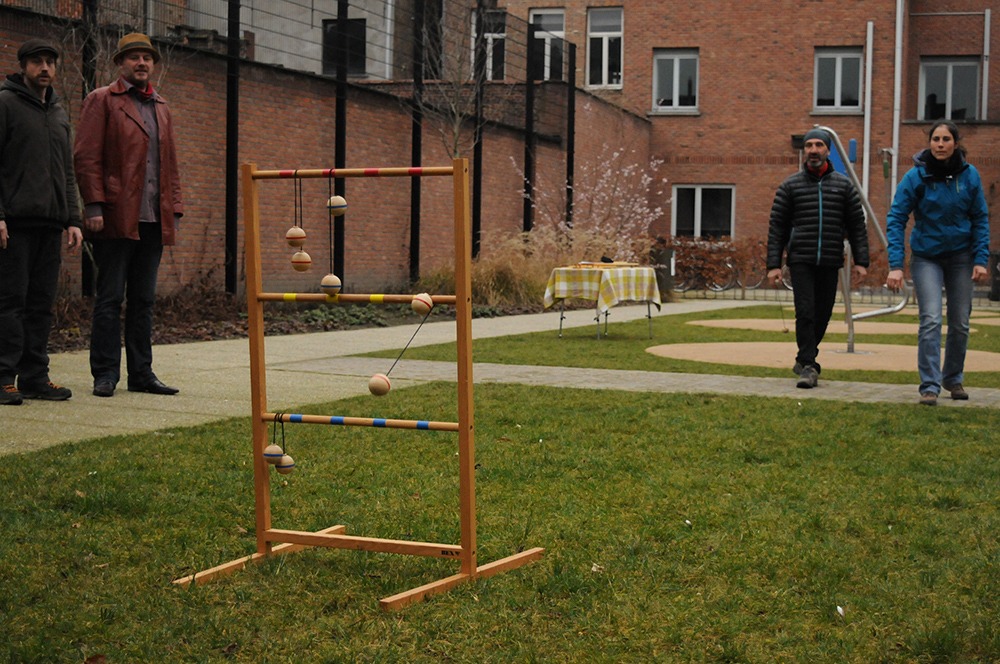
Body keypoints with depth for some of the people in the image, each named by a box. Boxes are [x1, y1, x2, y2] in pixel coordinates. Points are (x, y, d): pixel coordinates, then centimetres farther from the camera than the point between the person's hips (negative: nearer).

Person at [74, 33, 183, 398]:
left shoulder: (161, 108, 20)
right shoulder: (101, 101, 2)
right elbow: (86, 156, -5)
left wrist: (174, 210, 11)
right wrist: (94, 206, -14)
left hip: (154, 220, 6)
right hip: (117, 217, -5)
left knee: (144, 300, 9)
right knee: (110, 298, -2)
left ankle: (141, 373, 13)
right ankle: (105, 374, 3)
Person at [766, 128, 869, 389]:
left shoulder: (844, 185, 9)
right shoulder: (790, 186, 5)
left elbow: (857, 225, 9)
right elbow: (777, 227, 4)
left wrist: (861, 261, 1)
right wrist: (774, 264, -3)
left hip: (830, 263, 2)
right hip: (800, 261, -2)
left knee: (822, 314, 8)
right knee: (805, 312, -12)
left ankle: (804, 359, 27)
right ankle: (808, 366, -11)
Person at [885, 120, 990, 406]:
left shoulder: (969, 175, -6)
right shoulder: (916, 176, -13)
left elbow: (981, 219, 1)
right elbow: (896, 219, -13)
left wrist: (980, 259, -6)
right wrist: (895, 264, -20)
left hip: (960, 256, 2)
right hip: (926, 256, -2)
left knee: (960, 323, 9)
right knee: (931, 320, -14)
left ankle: (954, 379, 28)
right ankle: (929, 386, -8)